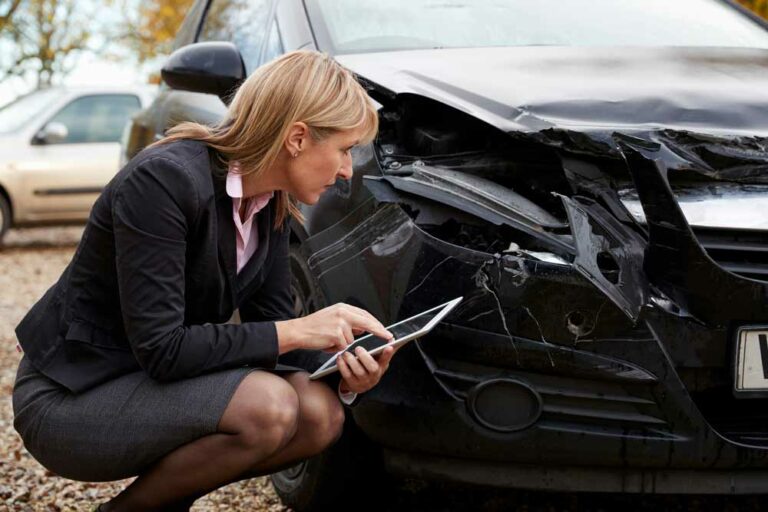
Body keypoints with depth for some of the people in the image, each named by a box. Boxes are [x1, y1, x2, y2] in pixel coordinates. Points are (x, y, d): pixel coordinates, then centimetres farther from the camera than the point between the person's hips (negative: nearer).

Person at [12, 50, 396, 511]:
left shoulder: (273, 205, 0)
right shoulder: (164, 180, -25)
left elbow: (271, 326, 3)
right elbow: (160, 349, -27)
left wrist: (343, 371, -16)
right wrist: (297, 332, -25)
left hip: (150, 381, 8)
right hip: (70, 400, -8)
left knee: (321, 413, -11)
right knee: (267, 404, -28)